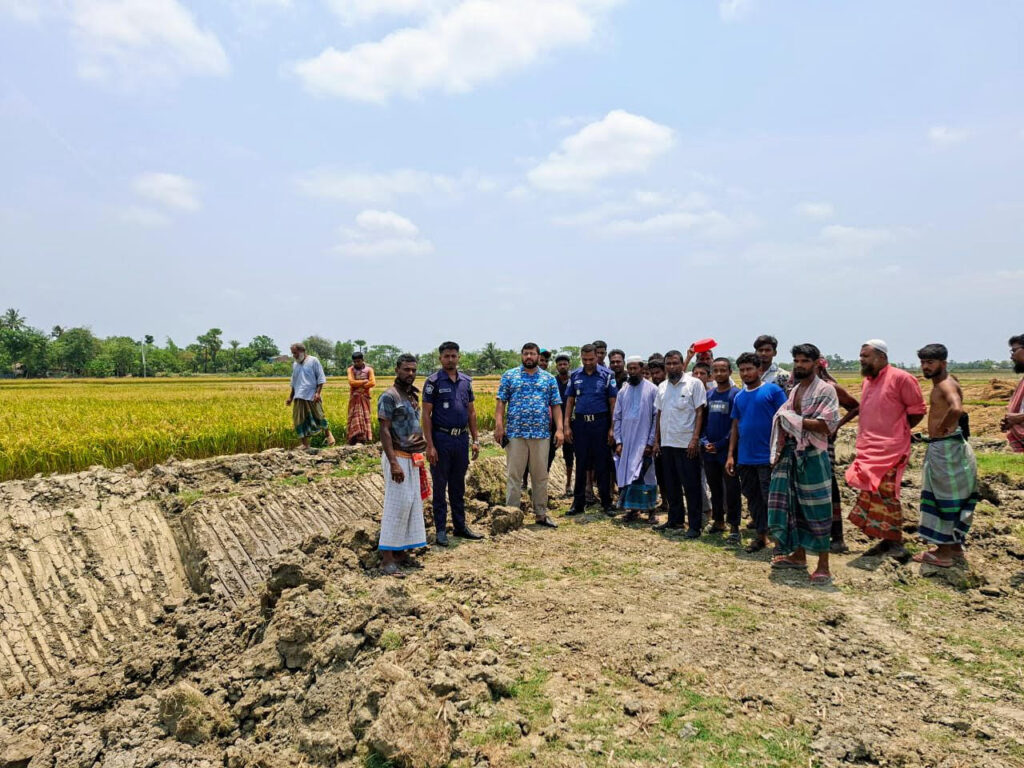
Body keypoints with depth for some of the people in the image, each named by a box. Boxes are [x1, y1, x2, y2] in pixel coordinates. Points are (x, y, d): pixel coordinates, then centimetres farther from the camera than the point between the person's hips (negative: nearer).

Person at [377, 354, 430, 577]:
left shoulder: (413, 396, 13)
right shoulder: (389, 396, -11)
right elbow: (384, 431, -17)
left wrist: (423, 438, 7)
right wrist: (393, 463, -23)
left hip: (413, 458, 9)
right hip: (397, 458, -9)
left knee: (412, 505, 10)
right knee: (397, 505, -9)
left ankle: (402, 552, 19)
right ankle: (387, 558, -2)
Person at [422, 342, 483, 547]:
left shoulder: (466, 381, 9)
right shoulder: (433, 381, -6)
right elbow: (426, 415, -9)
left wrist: (475, 440, 9)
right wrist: (430, 446, -15)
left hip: (462, 439, 5)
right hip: (441, 439, -5)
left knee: (458, 486, 14)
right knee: (440, 486, 4)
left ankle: (460, 526, 24)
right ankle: (441, 530, 13)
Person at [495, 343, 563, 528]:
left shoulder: (549, 379, 11)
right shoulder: (509, 376, 6)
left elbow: (555, 406, 8)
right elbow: (501, 402, 2)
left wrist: (559, 429, -2)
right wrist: (499, 425, -9)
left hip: (541, 434, 2)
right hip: (515, 434, -2)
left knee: (541, 476, 9)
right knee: (514, 475, 2)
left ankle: (541, 514, 19)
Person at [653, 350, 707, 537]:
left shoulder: (694, 383, -5)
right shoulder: (662, 387, 12)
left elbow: (699, 412, -8)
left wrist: (695, 439, -16)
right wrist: (656, 440, 12)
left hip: (687, 444, -6)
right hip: (667, 443, 6)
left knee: (691, 486, -2)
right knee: (671, 485, 14)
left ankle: (695, 525, 5)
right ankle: (675, 519, 26)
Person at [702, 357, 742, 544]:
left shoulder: (736, 394, -7)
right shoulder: (709, 394, 9)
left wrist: (719, 445, -13)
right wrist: (705, 441, -4)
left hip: (727, 450, -5)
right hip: (709, 450, 5)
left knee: (731, 489, 0)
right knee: (714, 488, 15)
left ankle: (734, 526, 6)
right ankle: (718, 521, 27)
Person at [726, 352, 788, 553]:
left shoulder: (772, 390, -5)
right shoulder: (739, 397, 12)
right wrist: (731, 455, 10)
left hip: (767, 457, -6)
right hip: (745, 458, 6)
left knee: (770, 499, -1)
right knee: (753, 499, 13)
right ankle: (760, 535, 25)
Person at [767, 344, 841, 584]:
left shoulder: (825, 390, -8)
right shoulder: (794, 391, 15)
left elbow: (826, 426, -17)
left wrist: (795, 420, -15)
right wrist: (778, 452, 8)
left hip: (812, 456, -7)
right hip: (789, 454, 7)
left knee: (816, 509, -2)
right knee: (791, 505, 11)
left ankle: (823, 566, 6)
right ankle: (798, 555, 26)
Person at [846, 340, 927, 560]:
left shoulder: (900, 378, -7)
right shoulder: (867, 381, 16)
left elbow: (917, 410, -4)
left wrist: (900, 430, 0)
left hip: (890, 448, -8)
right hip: (868, 448, 8)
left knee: (885, 493, -9)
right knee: (872, 493, 8)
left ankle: (895, 542, 3)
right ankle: (886, 540, 19)